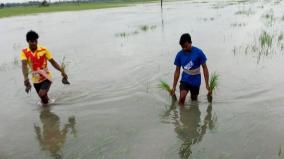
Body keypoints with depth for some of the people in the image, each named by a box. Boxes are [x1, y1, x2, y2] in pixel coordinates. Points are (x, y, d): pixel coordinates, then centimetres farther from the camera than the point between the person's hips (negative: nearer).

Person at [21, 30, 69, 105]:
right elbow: (24, 65, -23)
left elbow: (53, 62, -7)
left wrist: (62, 71, -16)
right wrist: (26, 78, -38)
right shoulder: (24, 52, -10)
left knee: (42, 94, -24)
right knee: (44, 100, 14)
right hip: (36, 80, 2)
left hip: (46, 77, -2)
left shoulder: (44, 50, -11)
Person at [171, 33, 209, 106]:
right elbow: (177, 71, 0)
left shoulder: (198, 53, -14)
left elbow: (204, 68, -7)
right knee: (182, 98, -20)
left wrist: (207, 84, -8)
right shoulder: (179, 55, -8)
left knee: (194, 100, 12)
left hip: (196, 81, 0)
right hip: (185, 80, 1)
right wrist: (174, 87, 0)